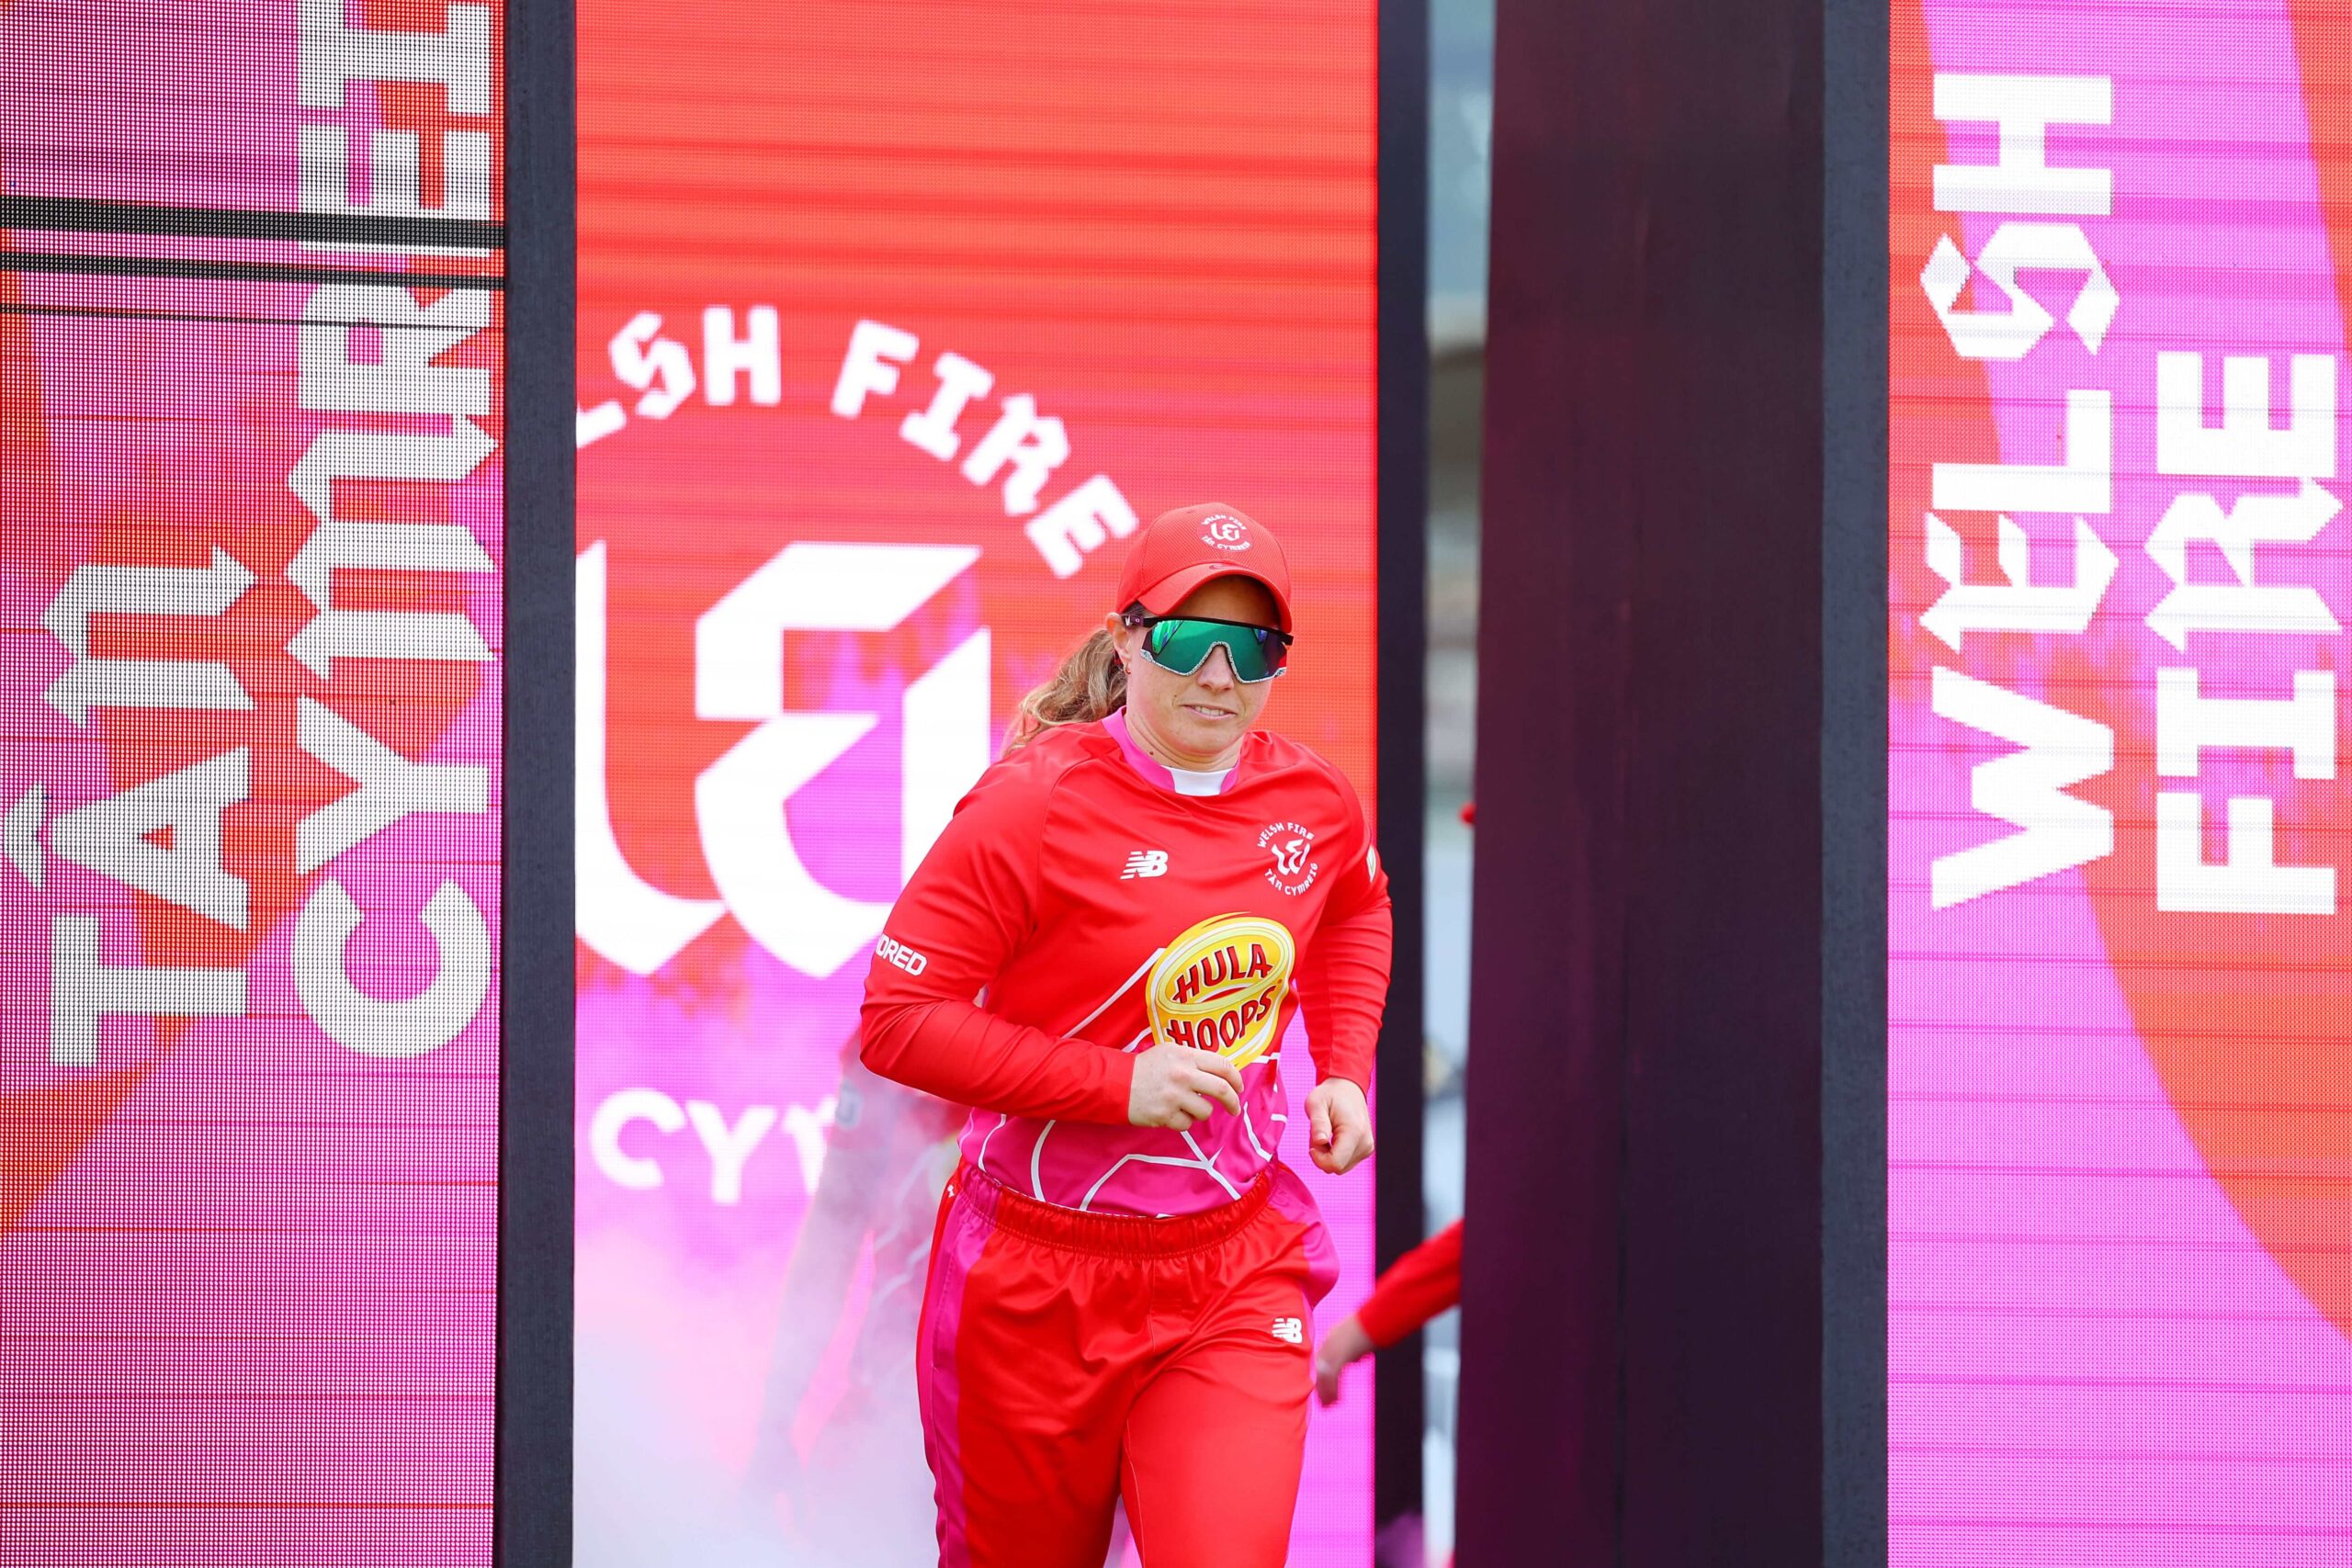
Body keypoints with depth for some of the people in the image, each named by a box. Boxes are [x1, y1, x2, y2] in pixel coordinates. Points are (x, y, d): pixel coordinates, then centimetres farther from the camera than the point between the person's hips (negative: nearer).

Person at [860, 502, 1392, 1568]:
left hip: (1238, 1270, 3)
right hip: (1043, 1274, -3)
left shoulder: (1312, 801, 2)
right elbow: (897, 1021, -18)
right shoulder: (1033, 808, -15)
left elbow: (1355, 912, 27)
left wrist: (1343, 1069, 10)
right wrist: (1119, 1085, -21)